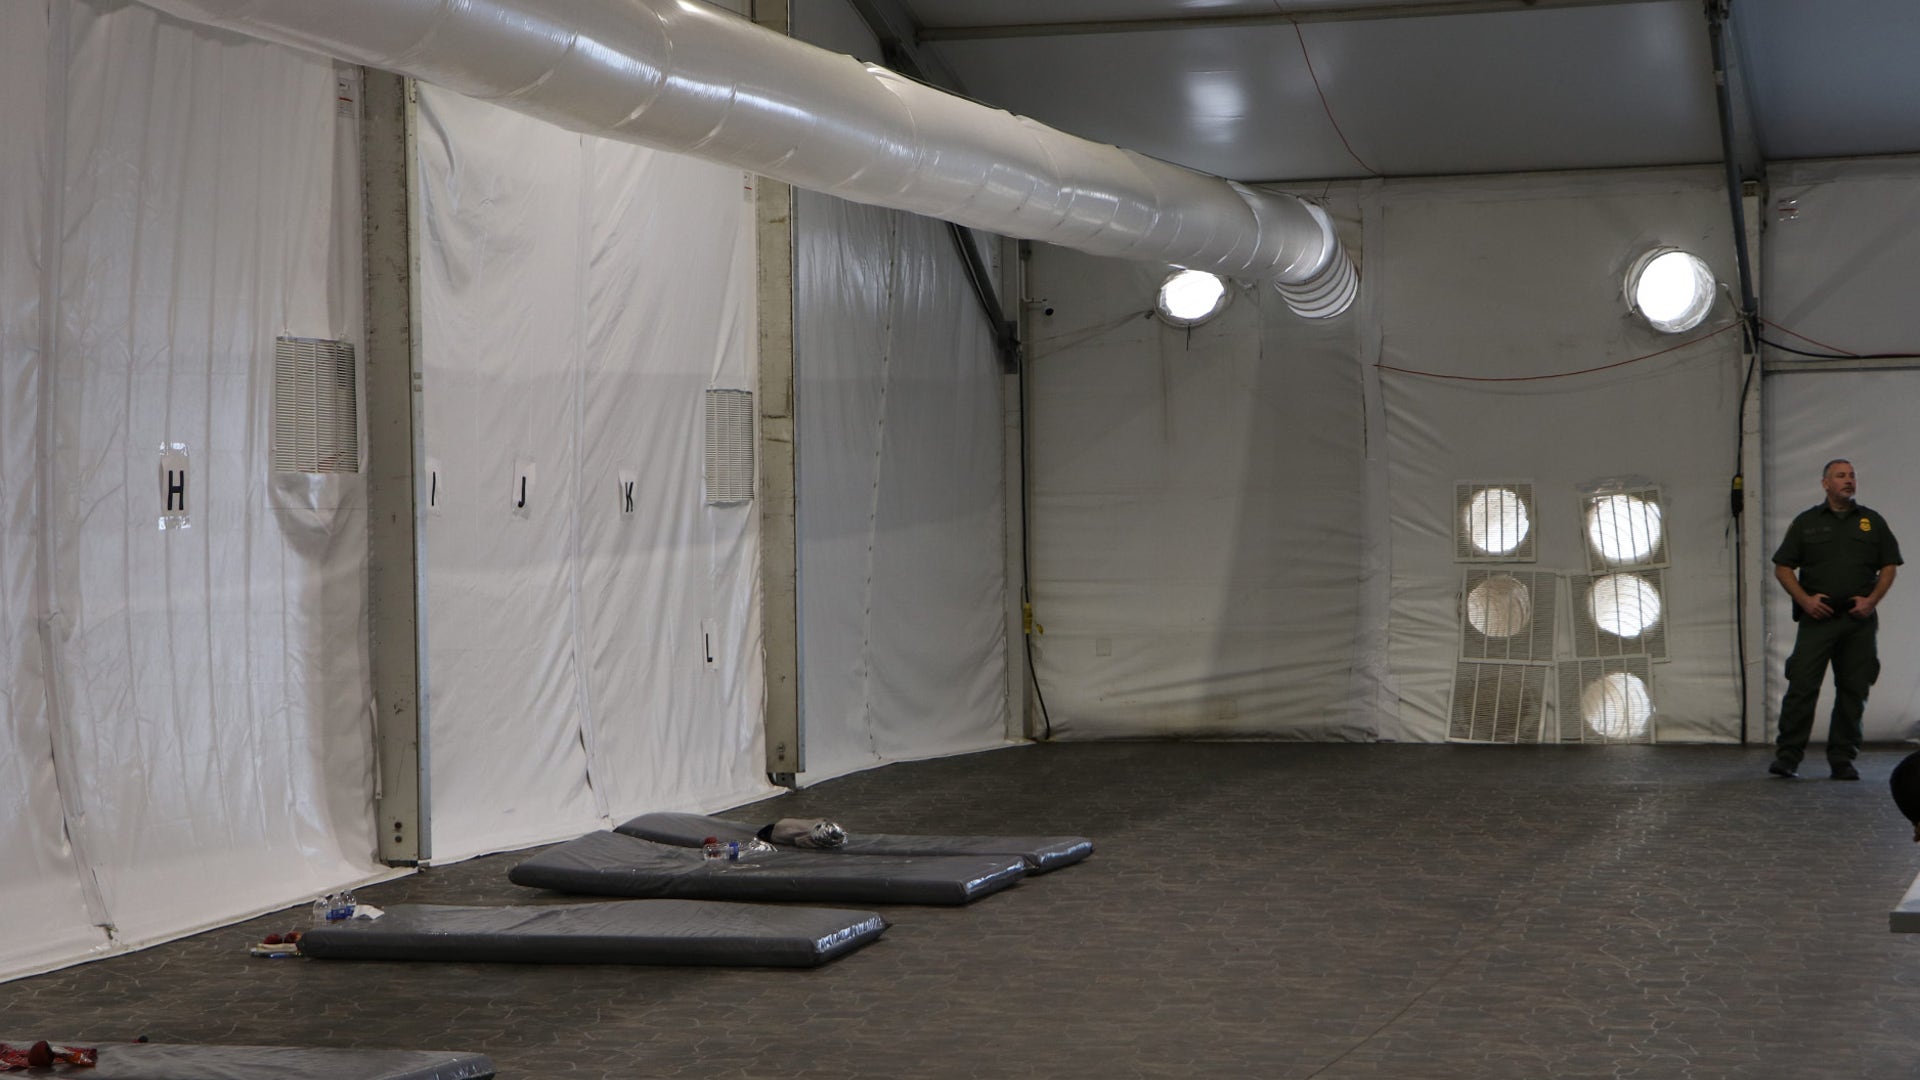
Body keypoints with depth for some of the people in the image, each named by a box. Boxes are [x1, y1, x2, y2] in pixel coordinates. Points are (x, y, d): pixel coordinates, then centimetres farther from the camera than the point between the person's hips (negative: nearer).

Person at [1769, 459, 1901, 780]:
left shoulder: (1872, 522, 12)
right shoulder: (1806, 522, 8)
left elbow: (1889, 566, 12)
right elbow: (1782, 568, 7)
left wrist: (1871, 600, -3)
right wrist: (1805, 600, -7)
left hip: (1859, 620, 2)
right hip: (1817, 617, -2)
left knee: (1853, 691, 3)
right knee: (1802, 686, -9)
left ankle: (1843, 760, 10)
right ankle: (1787, 757, -6)